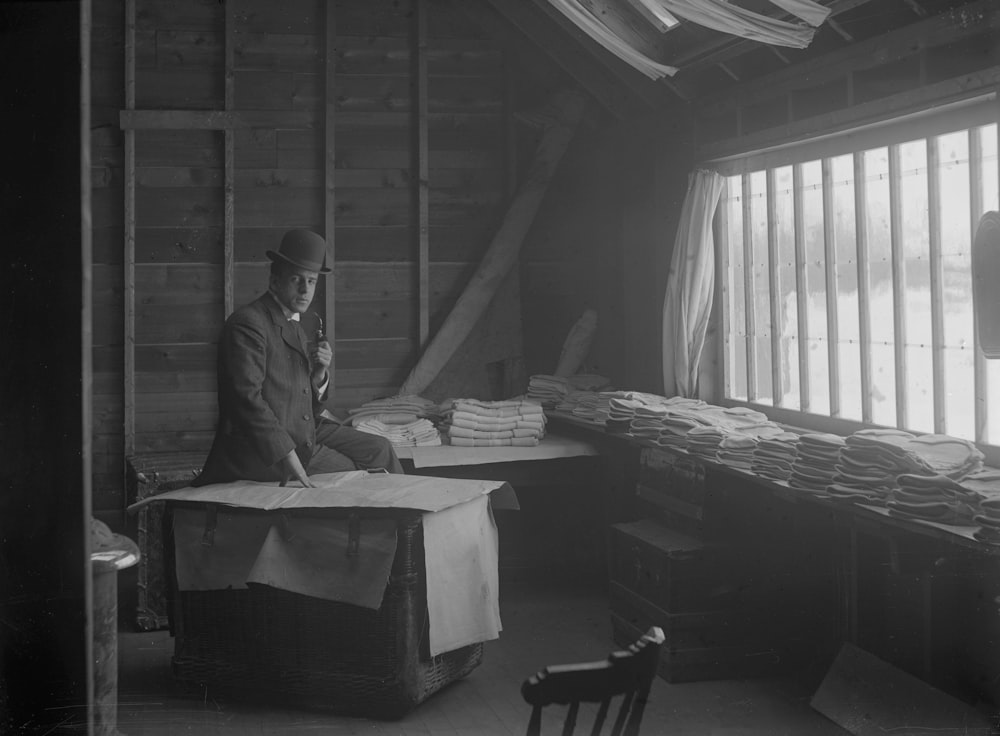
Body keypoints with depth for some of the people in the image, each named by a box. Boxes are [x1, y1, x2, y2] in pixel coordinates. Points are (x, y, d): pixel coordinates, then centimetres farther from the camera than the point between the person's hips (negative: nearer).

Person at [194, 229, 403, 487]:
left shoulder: (295, 326, 15)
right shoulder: (248, 323, -15)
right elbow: (248, 399, -24)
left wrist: (319, 373, -5)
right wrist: (293, 464, -27)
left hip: (304, 434, 9)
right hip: (261, 448, -9)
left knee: (380, 450, 6)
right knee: (353, 474, -8)